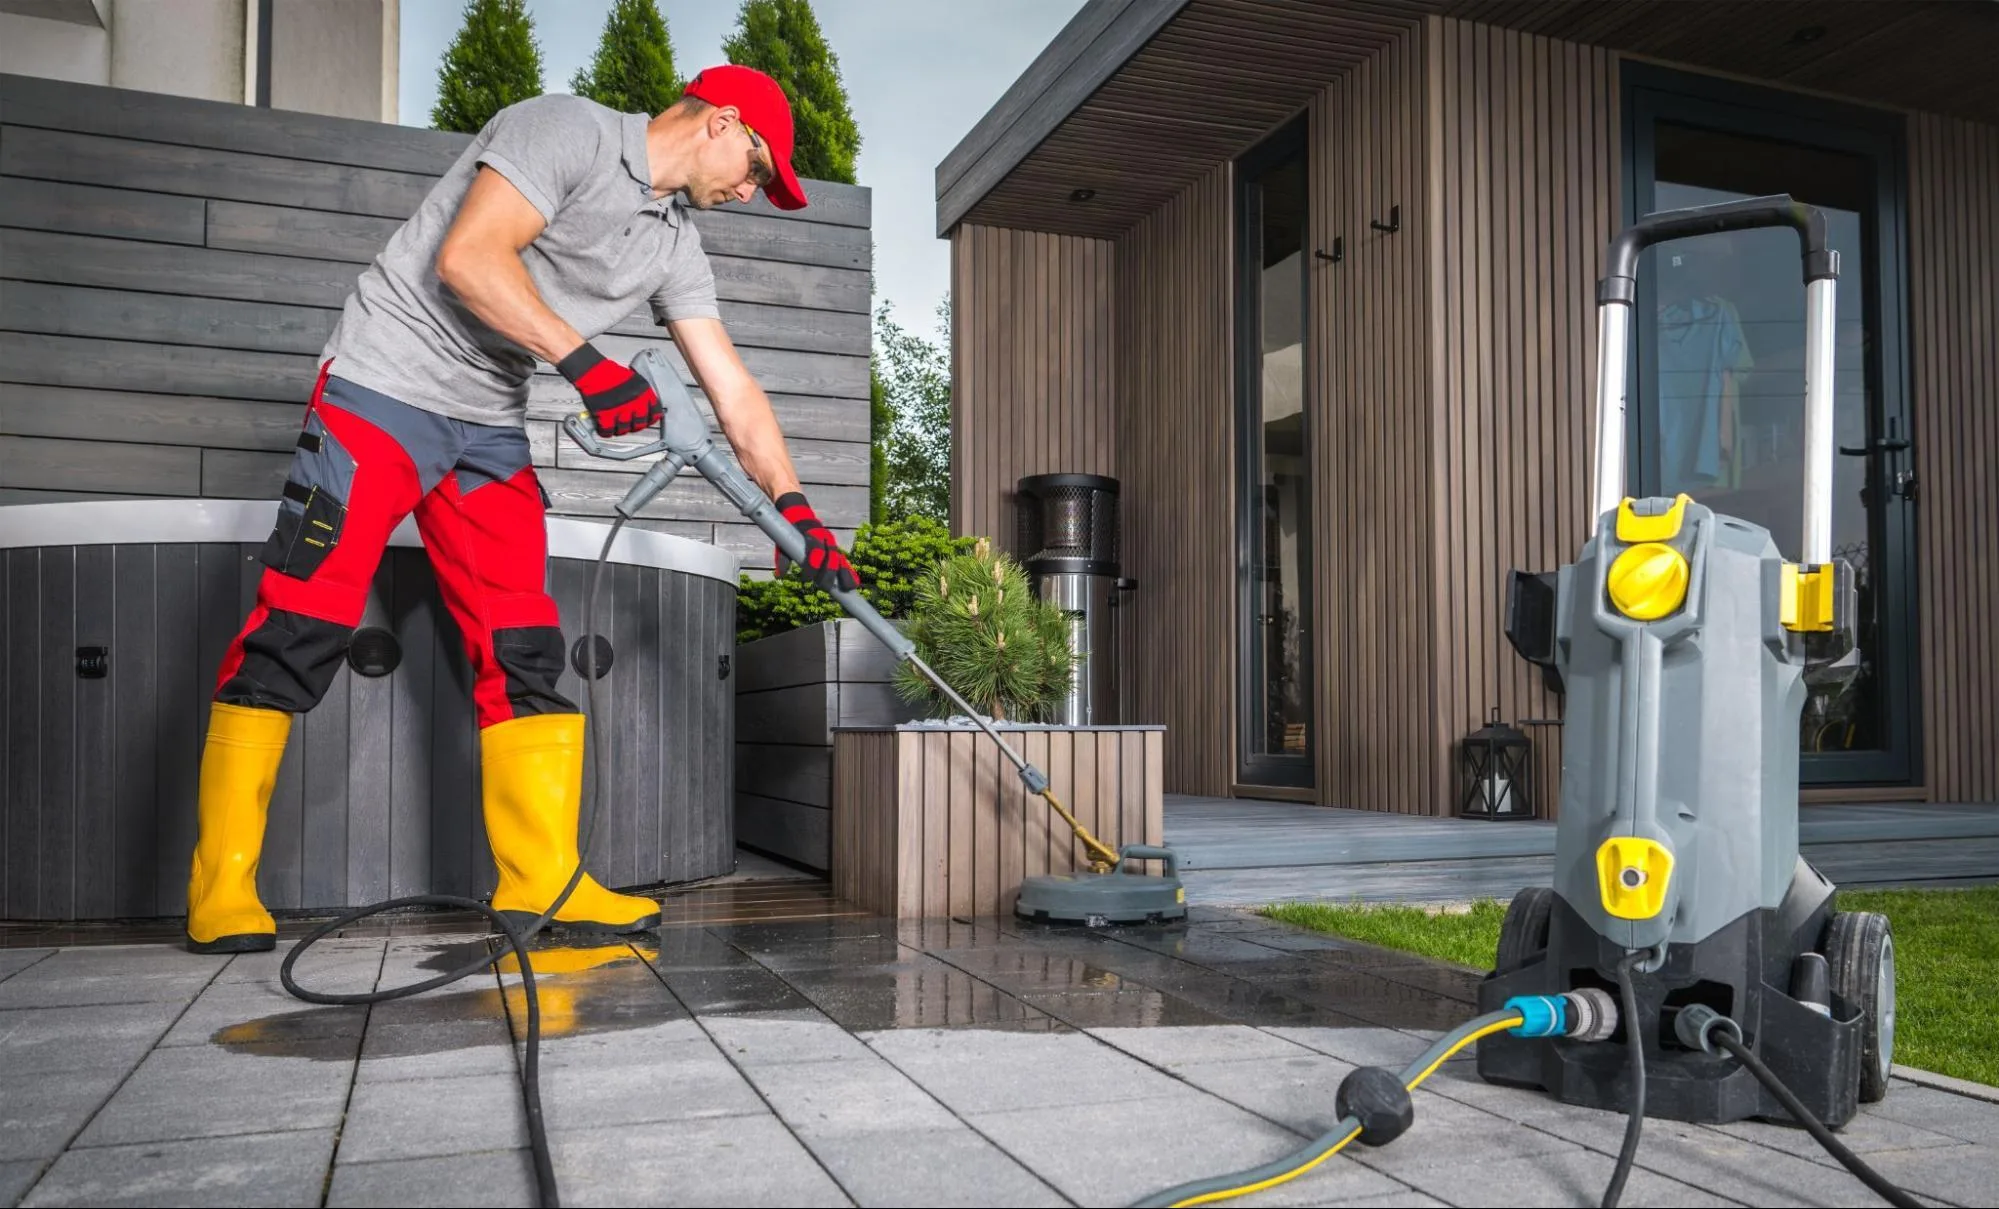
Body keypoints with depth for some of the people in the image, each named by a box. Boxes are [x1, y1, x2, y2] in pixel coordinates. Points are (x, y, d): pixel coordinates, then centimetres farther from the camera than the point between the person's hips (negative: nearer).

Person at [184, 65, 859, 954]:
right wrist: (584, 362, -22)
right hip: (384, 388, -7)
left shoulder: (676, 247, 12)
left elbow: (732, 389, 9)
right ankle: (221, 893, -2)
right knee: (299, 629, -10)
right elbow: (467, 258, -21)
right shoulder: (568, 130, -10)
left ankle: (543, 879, 2)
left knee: (524, 651, -1)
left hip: (490, 429, 8)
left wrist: (794, 506, 1)